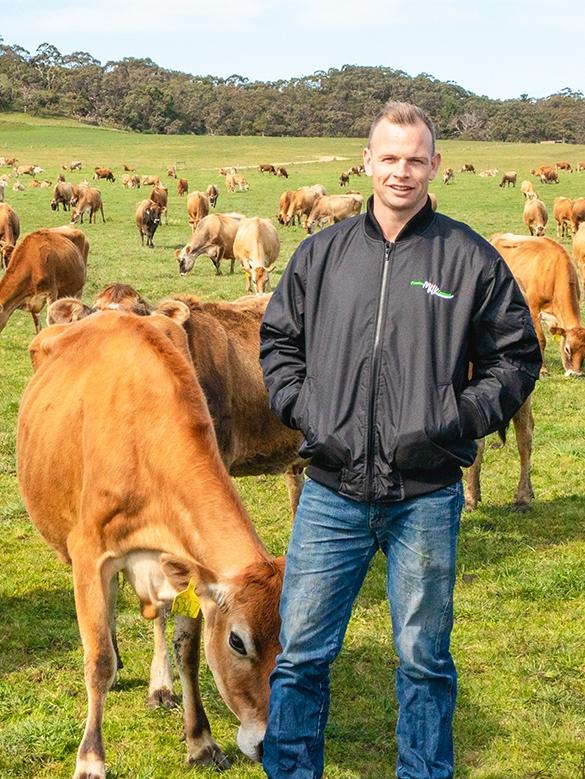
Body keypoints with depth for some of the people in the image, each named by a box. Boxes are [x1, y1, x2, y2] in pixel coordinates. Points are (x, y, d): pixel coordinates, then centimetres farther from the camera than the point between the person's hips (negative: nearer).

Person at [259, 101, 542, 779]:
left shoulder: (471, 259, 0)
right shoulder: (322, 253, 6)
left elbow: (514, 359, 5)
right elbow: (278, 341, 16)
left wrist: (457, 422, -8)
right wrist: (302, 410, 0)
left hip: (426, 498, -1)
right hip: (331, 493, 2)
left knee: (423, 659, 12)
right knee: (300, 654, 7)